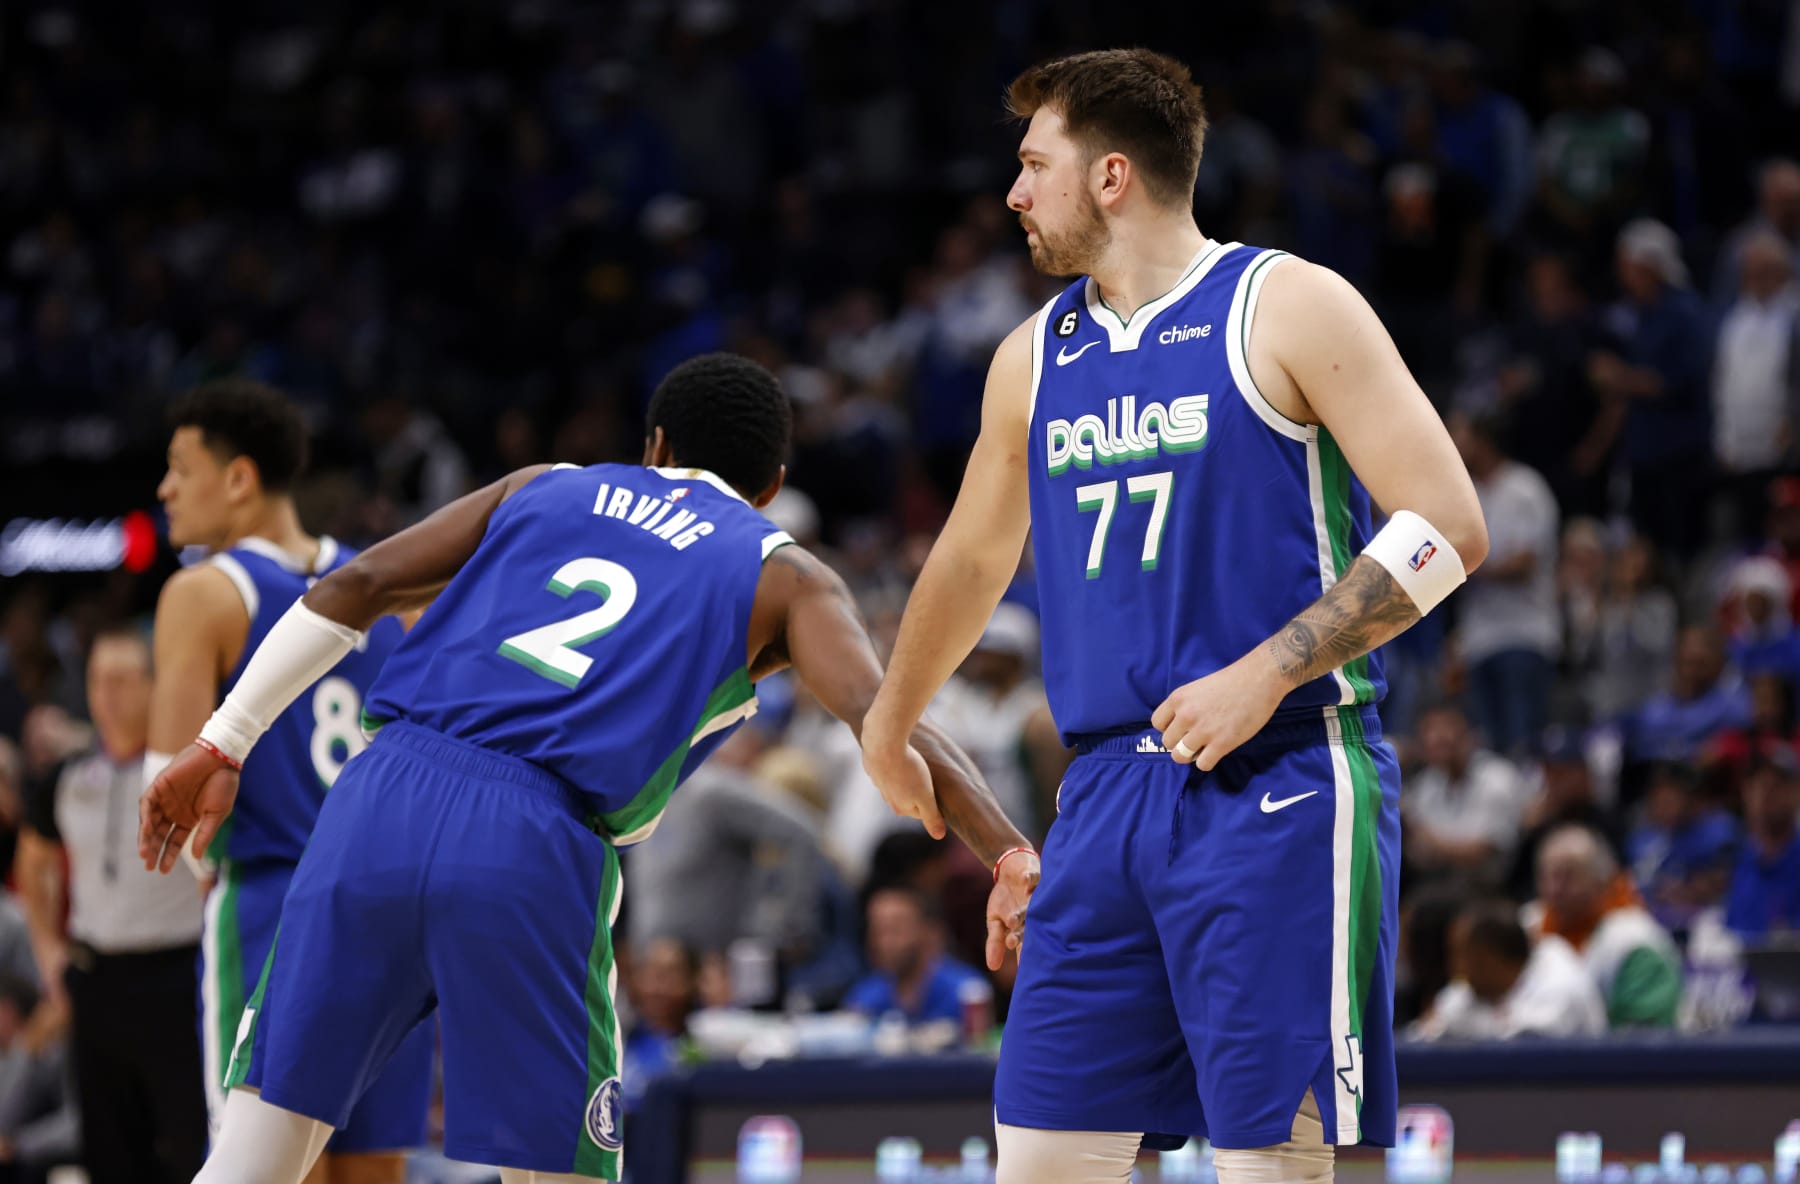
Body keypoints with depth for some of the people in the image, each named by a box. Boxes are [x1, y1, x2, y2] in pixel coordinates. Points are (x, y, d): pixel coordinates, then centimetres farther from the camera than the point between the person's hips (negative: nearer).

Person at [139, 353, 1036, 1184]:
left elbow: (353, 587, 18)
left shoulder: (547, 489, 27)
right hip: (531, 843, -3)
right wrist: (1012, 855, -10)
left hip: (381, 791, 3)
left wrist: (221, 747, 20)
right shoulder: (785, 579, 17)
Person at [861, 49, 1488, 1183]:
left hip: (1278, 788, -6)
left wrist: (1264, 675, -17)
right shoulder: (1034, 357, 15)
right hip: (1108, 793, 6)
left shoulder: (1286, 306, -5)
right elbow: (974, 558, 32)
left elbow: (1446, 527, -10)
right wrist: (888, 729, 42)